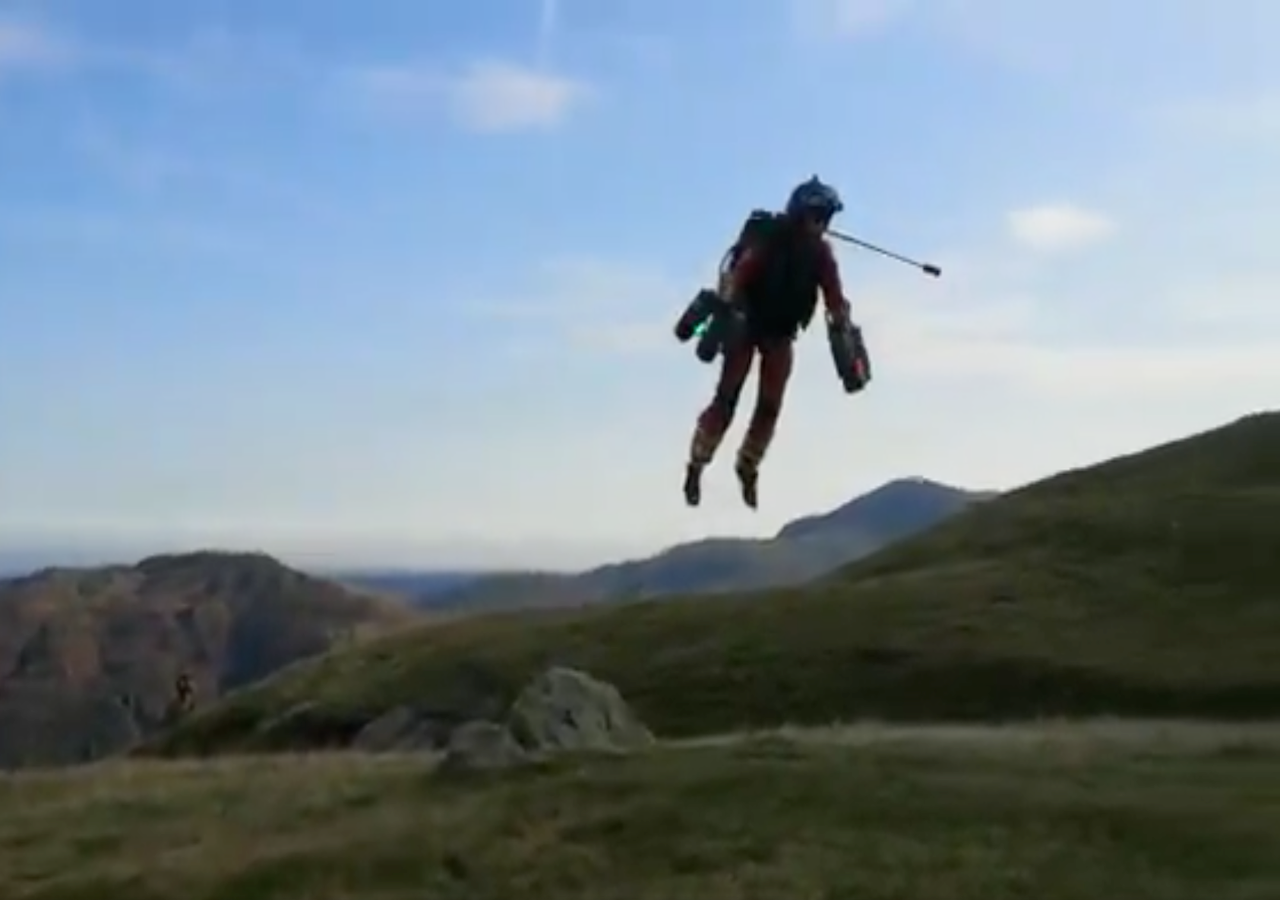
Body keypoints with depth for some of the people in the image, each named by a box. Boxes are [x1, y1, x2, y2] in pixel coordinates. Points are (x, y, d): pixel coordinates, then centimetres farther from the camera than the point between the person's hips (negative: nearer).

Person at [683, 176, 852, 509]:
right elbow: (737, 276, -29)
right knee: (726, 398, -8)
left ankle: (748, 469, 19)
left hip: (781, 334, 5)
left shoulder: (820, 253, -5)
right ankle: (696, 465, 4)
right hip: (746, 325, -5)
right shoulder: (767, 240, -21)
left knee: (770, 406, 1)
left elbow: (834, 297, -1)